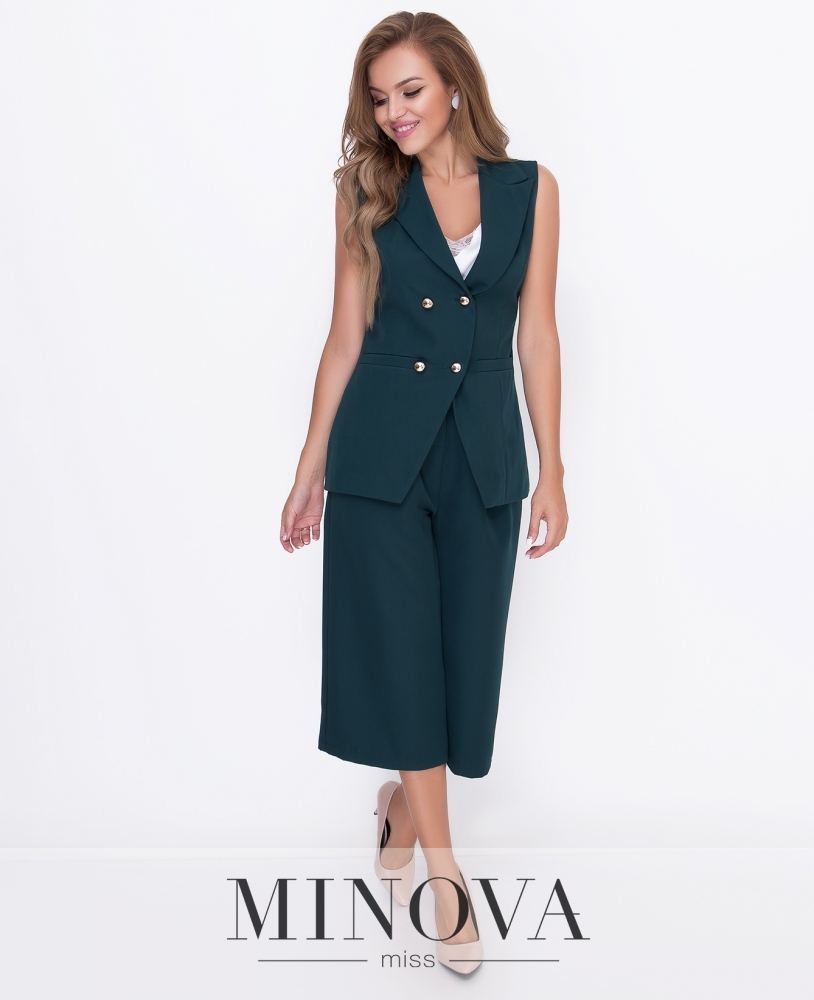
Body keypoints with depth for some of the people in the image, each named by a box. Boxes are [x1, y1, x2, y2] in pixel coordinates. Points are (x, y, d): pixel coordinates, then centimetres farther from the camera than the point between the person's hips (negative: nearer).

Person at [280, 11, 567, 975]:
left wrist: (552, 469, 0)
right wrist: (311, 470, 3)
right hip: (381, 450, -1)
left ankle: (400, 807, 36)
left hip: (484, 452, 1)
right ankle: (444, 871, 13)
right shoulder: (367, 193, 1)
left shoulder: (531, 189, 3)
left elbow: (537, 333, 3)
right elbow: (346, 335, 4)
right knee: (400, 649, 0)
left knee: (462, 651, 8)